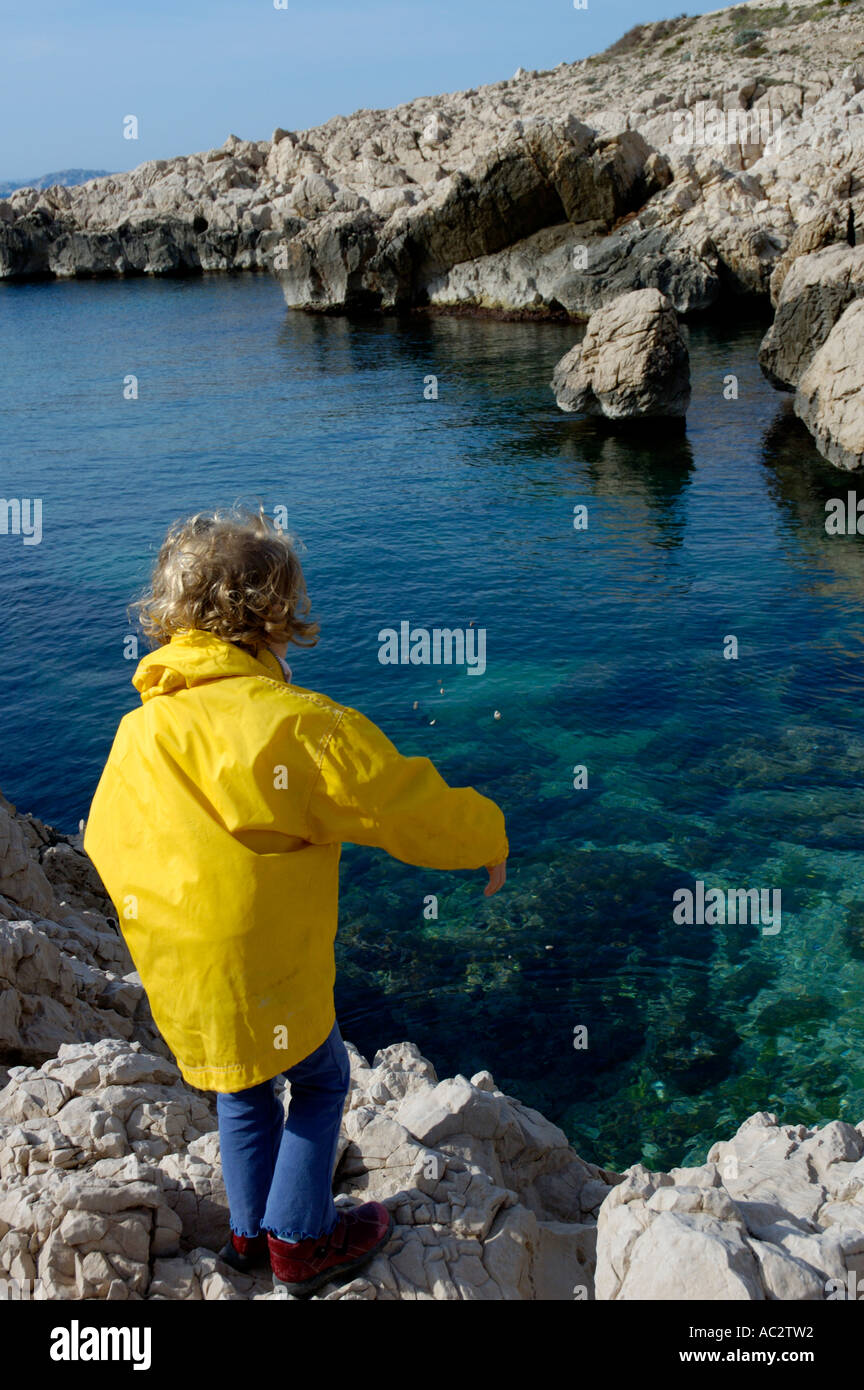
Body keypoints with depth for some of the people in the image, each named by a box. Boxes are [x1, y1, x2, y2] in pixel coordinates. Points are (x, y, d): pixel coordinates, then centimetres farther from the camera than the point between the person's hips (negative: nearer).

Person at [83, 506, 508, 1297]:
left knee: (245, 1093, 29)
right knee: (322, 1083, 22)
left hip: (176, 987, 6)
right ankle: (300, 1239, 30)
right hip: (273, 986, -6)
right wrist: (489, 841, 3)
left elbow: (108, 843, 9)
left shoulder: (137, 733, -4)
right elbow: (419, 812, -18)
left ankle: (251, 1231, 44)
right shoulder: (301, 727, -24)